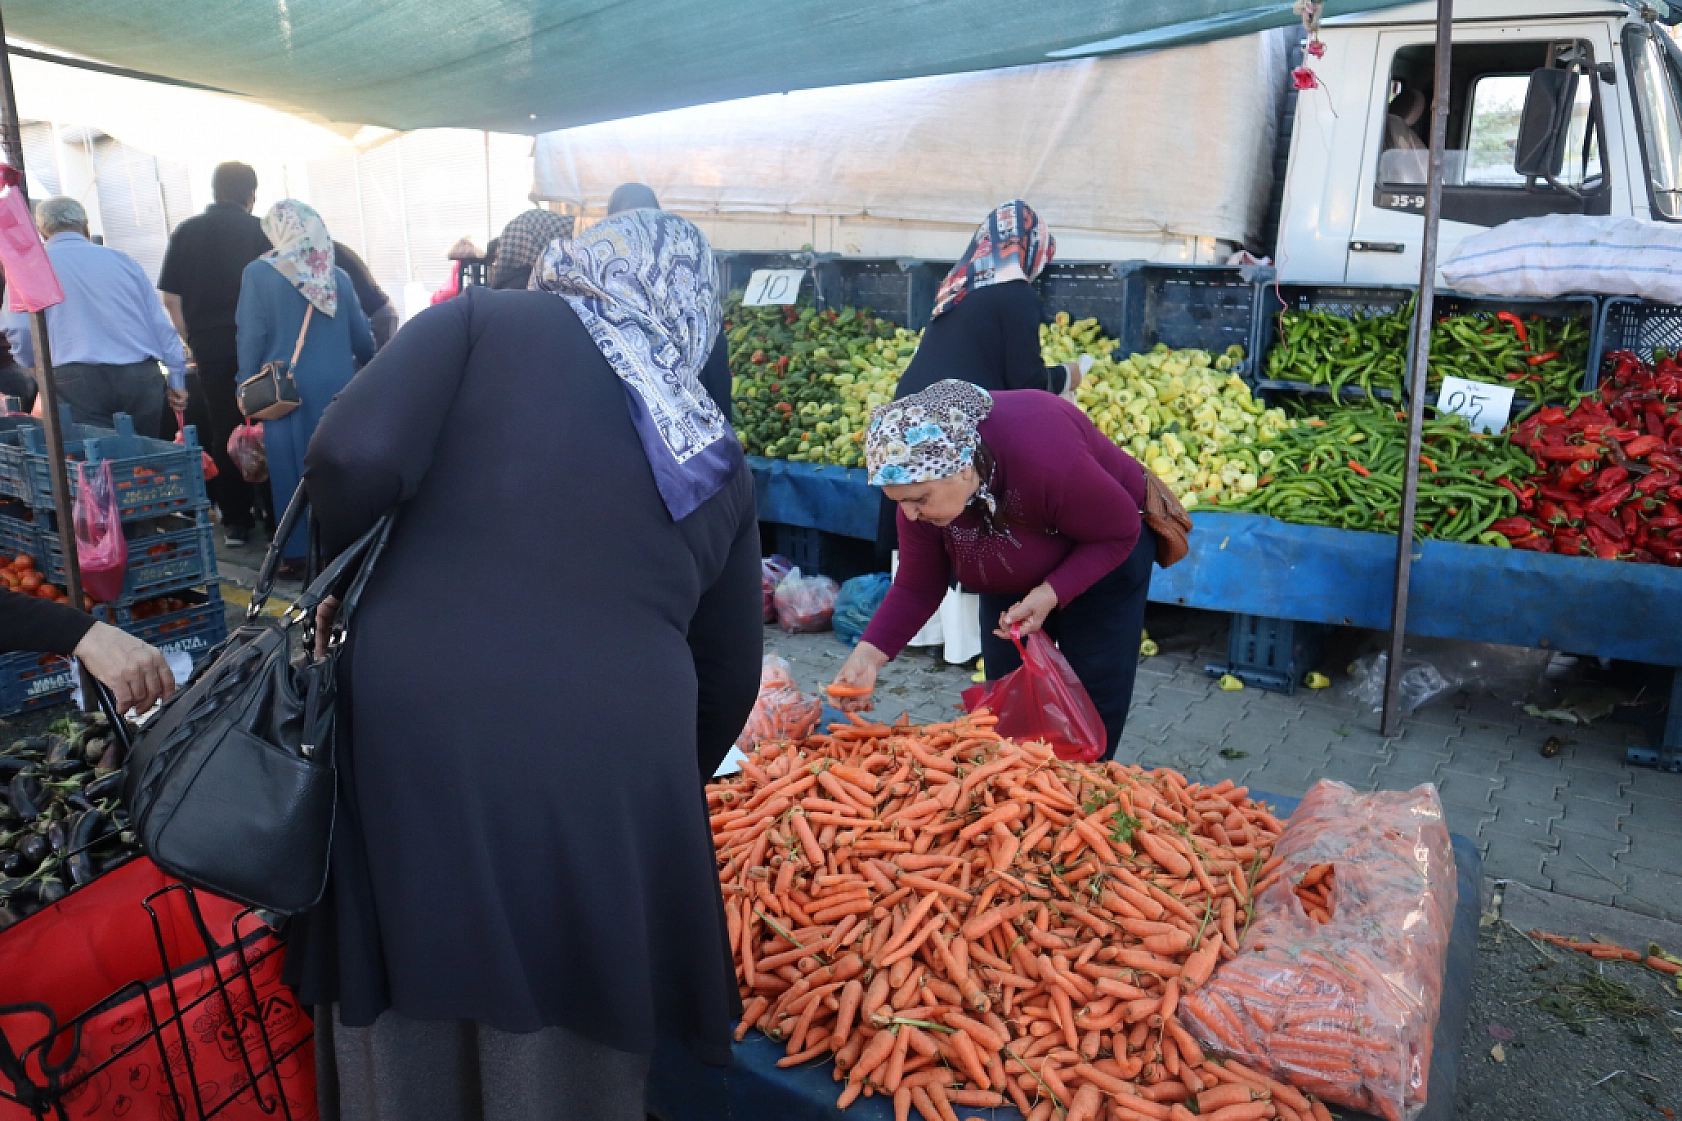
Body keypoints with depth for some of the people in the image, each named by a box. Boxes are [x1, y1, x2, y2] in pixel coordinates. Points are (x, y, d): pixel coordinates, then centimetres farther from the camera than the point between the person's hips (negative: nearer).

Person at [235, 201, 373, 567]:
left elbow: (251, 337, -6)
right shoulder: (338, 276, 2)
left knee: (291, 469, 5)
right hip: (336, 385, 3)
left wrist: (248, 388, 4)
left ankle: (297, 551, 10)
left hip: (287, 388, -2)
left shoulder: (258, 273, -5)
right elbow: (362, 336, 8)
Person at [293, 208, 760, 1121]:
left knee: (409, 1037, 21)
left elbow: (355, 454, -12)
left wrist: (333, 563, 9)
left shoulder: (488, 319, 4)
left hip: (416, 730, -2)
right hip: (617, 762, 3)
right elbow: (729, 673, 18)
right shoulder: (718, 457, 14)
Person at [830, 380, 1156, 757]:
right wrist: (869, 652, -31)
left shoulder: (1044, 459, -43)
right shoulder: (921, 482, -26)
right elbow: (916, 588, -16)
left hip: (1103, 556, -4)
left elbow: (1120, 532, -26)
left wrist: (1051, 595, -37)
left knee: (1095, 694, -2)